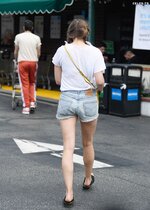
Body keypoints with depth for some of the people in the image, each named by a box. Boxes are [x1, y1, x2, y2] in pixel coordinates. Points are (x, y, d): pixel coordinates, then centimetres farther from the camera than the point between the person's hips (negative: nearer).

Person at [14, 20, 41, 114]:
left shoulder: (18, 37, 0)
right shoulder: (37, 38, 3)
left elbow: (16, 52, 6)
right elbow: (38, 53, 5)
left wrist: (16, 59, 25)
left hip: (22, 61, -1)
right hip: (33, 61, 1)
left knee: (25, 84, 1)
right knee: (32, 83, 16)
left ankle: (26, 107, -1)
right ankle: (32, 102, 3)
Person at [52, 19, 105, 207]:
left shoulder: (62, 51, -3)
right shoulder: (95, 52, -7)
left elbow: (58, 80, 3)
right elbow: (100, 81, -12)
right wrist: (98, 88, 10)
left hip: (67, 99, 0)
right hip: (88, 100, 0)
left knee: (68, 147, 0)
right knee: (87, 144, 20)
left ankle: (69, 193, -7)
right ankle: (88, 179, 41)